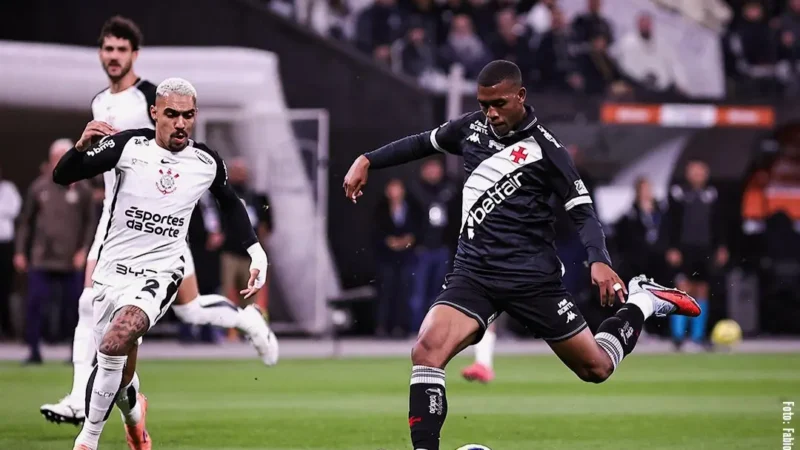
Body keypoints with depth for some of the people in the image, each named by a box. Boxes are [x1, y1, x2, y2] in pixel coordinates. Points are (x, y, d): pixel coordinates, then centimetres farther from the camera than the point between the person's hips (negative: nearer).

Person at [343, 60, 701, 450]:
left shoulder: (544, 148, -9)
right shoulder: (472, 127, 4)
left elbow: (582, 211, -8)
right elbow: (423, 143, 23)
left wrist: (598, 261, -25)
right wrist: (367, 161, 15)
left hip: (532, 277, -3)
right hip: (473, 272, 3)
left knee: (596, 368, 7)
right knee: (427, 351, -23)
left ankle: (642, 302, 34)